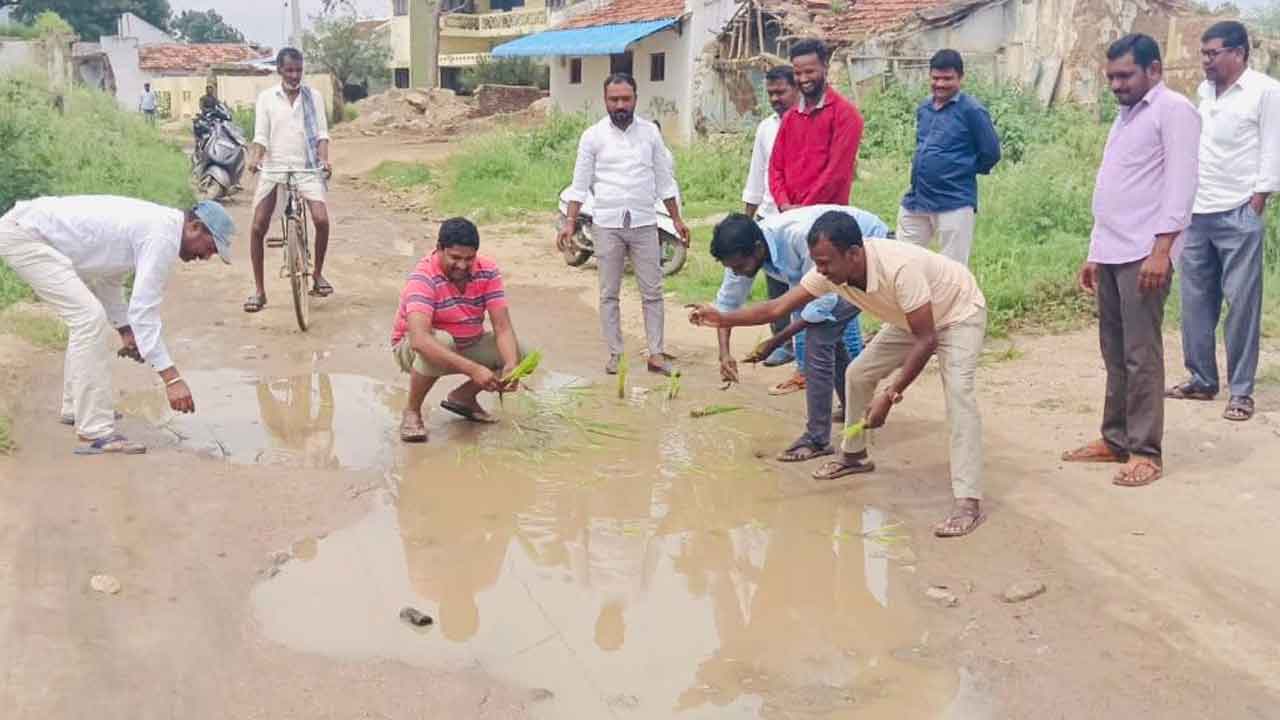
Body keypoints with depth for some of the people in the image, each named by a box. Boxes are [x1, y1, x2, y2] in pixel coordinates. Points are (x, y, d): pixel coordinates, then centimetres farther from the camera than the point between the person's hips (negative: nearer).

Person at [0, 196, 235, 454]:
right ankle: (95, 432, -18)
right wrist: (171, 377, -24)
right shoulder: (163, 235, -18)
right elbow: (144, 310, -23)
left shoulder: (153, 224, 12)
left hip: (27, 226, 11)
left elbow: (108, 276, 24)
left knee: (86, 315, 21)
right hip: (22, 235, -11)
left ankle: (77, 408, 31)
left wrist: (126, 330, 19)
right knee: (89, 317, -18)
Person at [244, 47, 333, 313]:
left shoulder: (313, 96, 5)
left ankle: (318, 274, 6)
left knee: (321, 220, -19)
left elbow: (321, 133, 2)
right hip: (274, 168, 1)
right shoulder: (266, 97, 3)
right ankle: (259, 290, 9)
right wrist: (254, 159, -19)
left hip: (307, 168, -1)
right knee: (258, 227, -3)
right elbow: (260, 136, -1)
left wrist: (324, 160, -15)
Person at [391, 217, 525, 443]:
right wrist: (473, 369, -51)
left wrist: (511, 365, -40)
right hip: (413, 348, -5)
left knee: (517, 351, -15)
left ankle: (463, 397, 8)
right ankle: (412, 411, -15)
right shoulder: (424, 277, -29)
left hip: (467, 346, 5)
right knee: (441, 341, -38)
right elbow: (419, 339, -43)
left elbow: (503, 328, -18)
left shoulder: (488, 271, -14)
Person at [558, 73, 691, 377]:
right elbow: (580, 184, 2)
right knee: (609, 294, 4)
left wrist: (677, 218, 7)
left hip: (644, 223, 1)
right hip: (607, 225, -1)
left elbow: (665, 180, 10)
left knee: (652, 292, 1)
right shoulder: (593, 136, 0)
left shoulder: (650, 132, 5)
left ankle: (656, 353, 4)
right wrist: (569, 222, -7)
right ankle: (615, 354, 11)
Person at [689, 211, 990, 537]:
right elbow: (777, 307, -16)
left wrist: (890, 396, -35)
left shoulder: (899, 268, -41)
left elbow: (926, 341, -36)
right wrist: (722, 319, -26)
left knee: (957, 391, -27)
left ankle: (968, 502, -28)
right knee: (857, 374, 6)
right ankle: (853, 455, 29)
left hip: (958, 312, -7)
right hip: (912, 320, 8)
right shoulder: (831, 272, -21)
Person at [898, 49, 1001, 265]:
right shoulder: (923, 109, 11)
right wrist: (922, 171, 13)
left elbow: (990, 153, -7)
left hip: (954, 204, -7)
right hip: (915, 200, 7)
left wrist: (961, 171, 1)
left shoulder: (971, 110, -9)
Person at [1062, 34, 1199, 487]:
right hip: (1110, 254, 8)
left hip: (1144, 254, -8)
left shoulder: (1173, 111, -4)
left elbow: (1181, 185, -14)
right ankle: (1115, 440, 18)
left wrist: (1161, 249, -22)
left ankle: (1145, 452, -1)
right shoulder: (1125, 116, 22)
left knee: (1141, 355, -6)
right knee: (1114, 353, 11)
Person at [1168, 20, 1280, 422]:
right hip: (1197, 212, 6)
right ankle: (1201, 380, 19)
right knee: (1195, 301, 9)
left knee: (1241, 303, -2)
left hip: (1238, 214, -6)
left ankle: (1241, 391, 4)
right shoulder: (1205, 91, 15)